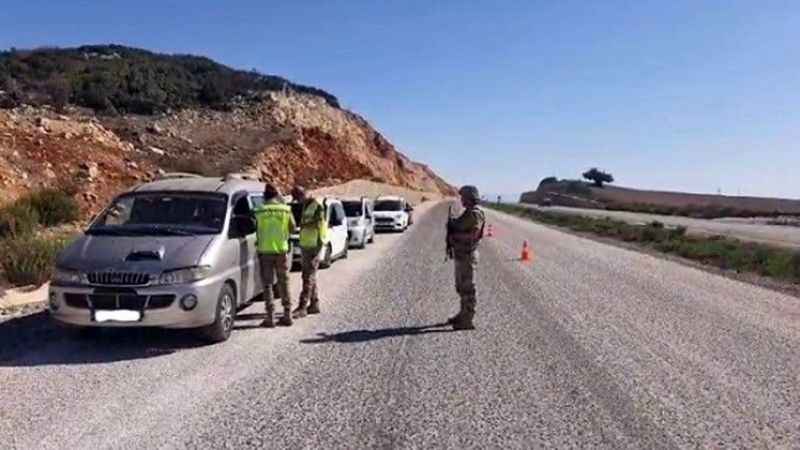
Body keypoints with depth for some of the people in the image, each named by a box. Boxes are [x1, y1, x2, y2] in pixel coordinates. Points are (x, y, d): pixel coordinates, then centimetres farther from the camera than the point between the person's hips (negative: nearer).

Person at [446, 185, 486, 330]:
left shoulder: (475, 214, -16)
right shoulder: (467, 213, 15)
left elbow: (472, 236, -22)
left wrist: (454, 236, -12)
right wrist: (452, 225, 7)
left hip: (467, 256, -10)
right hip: (460, 255, 10)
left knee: (467, 288, -5)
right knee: (461, 287, 18)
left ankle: (467, 321, 0)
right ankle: (463, 314, 29)